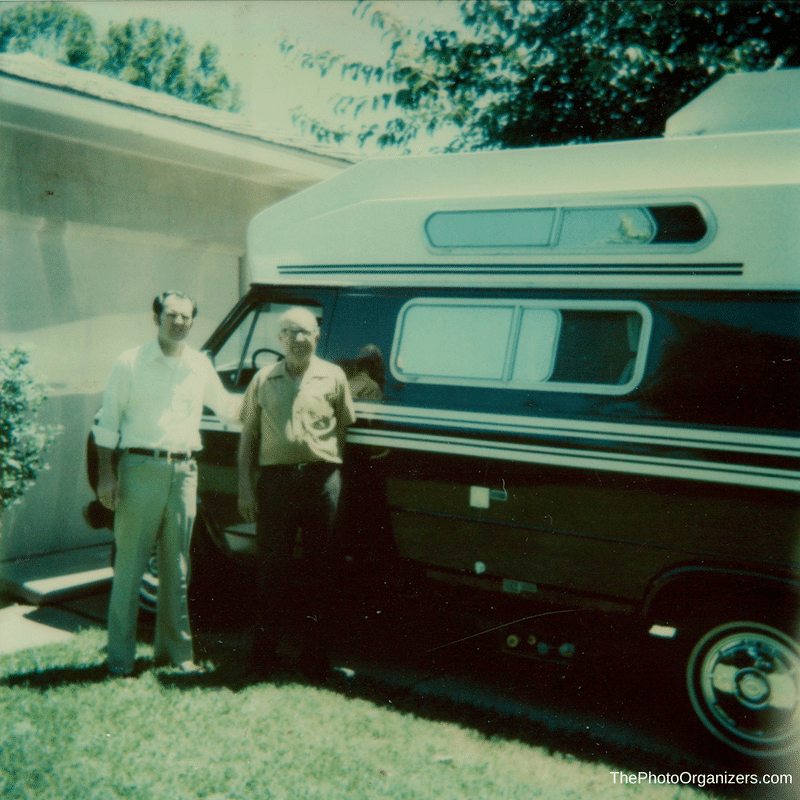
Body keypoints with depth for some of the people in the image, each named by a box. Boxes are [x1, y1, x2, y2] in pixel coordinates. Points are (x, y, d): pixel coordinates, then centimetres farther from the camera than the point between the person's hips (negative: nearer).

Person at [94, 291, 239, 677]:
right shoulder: (130, 363, 0)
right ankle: (120, 659, 7)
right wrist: (106, 474, -7)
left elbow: (227, 405, 27)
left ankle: (176, 650, 22)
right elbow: (107, 423, 0)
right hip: (141, 469, -4)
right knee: (129, 566, -2)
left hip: (184, 471, 4)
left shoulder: (200, 367, 12)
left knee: (176, 569, 11)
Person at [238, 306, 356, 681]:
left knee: (319, 570, 6)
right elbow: (248, 435, 12)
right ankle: (265, 653, 19)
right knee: (272, 569, 6)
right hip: (274, 479, 1)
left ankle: (315, 658, 17)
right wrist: (245, 487, 4)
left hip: (321, 479, -1)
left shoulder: (332, 377, 8)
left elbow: (344, 429, 11)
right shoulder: (263, 379, 12)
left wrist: (331, 474, 1)